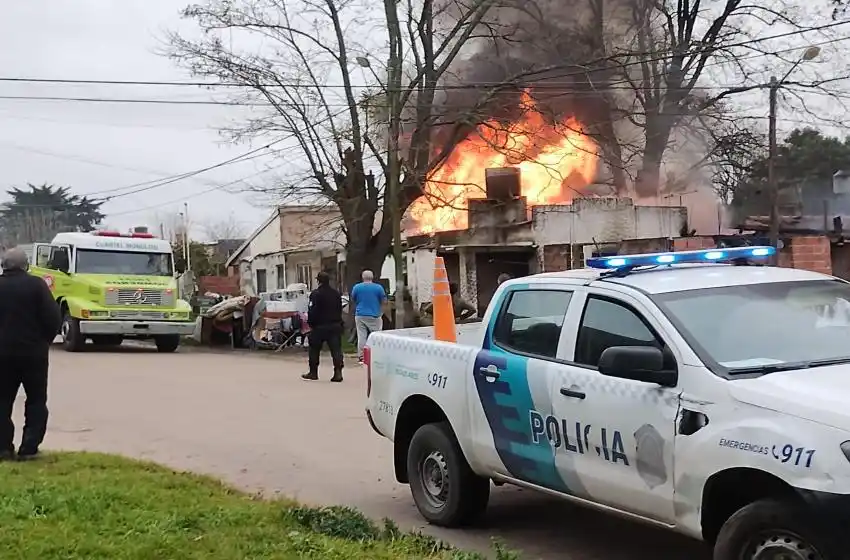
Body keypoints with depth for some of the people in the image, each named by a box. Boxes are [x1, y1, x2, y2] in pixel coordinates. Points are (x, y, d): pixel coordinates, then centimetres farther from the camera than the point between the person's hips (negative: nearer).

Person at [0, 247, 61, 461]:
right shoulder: (36, 284, -9)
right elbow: (53, 318, -13)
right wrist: (45, 340, 4)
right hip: (33, 352, -2)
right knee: (36, 401, 8)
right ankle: (28, 448, 2)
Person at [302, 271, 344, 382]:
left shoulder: (315, 294, -12)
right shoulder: (336, 294, 9)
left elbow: (312, 311, -15)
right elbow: (340, 310, 15)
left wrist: (310, 323, -5)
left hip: (319, 326, -4)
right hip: (335, 325, 4)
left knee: (314, 349, 10)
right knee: (336, 349, 0)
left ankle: (313, 372, 17)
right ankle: (338, 372, -9)